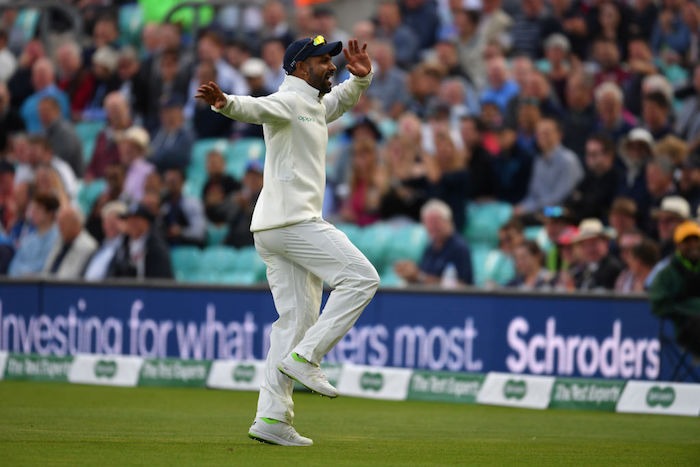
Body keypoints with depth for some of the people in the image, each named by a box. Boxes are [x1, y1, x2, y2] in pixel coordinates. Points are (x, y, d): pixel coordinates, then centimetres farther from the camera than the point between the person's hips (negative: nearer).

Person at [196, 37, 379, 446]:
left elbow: (340, 99, 40)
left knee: (298, 318, 7)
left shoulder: (315, 106, 23)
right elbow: (256, 107, -27)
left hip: (275, 229, 10)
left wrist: (361, 78, 18)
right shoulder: (288, 101, -8)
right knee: (361, 278, -10)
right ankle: (304, 358, -12)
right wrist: (226, 103, -50)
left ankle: (272, 418, 1)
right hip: (293, 220, -10)